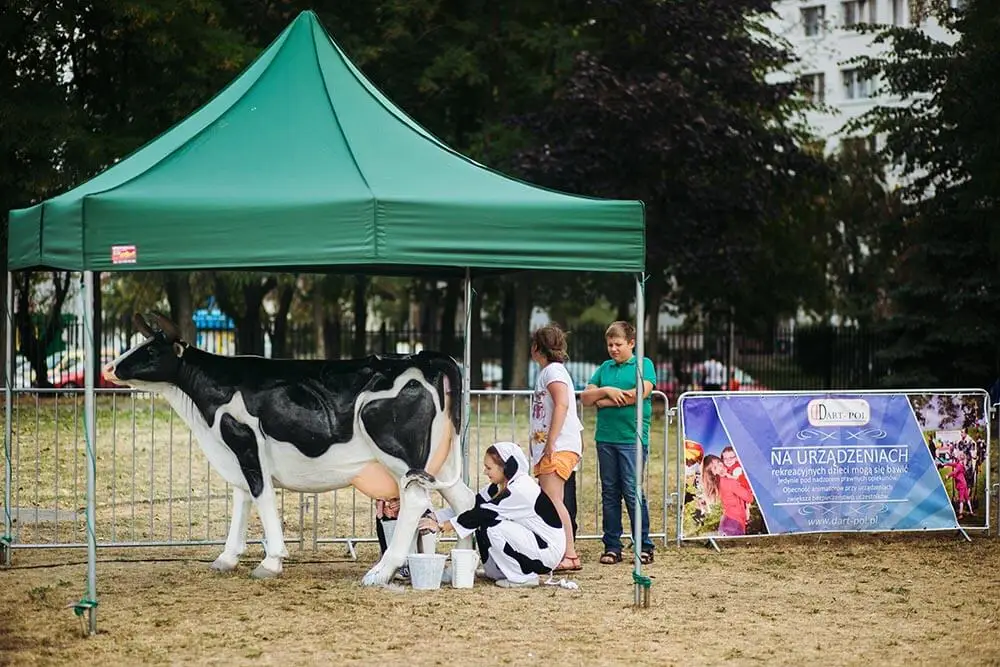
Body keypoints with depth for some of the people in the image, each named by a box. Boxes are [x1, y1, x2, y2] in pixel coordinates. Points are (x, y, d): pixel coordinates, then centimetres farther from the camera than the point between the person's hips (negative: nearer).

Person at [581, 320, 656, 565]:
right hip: (605, 437, 5)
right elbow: (585, 397, 11)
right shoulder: (604, 368, 16)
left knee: (632, 491, -8)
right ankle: (612, 547, 11)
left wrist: (605, 401, -5)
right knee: (610, 492, 7)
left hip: (632, 438, -5)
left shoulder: (643, 365, 2)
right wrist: (606, 391, -9)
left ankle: (644, 546, 0)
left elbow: (640, 393, -14)